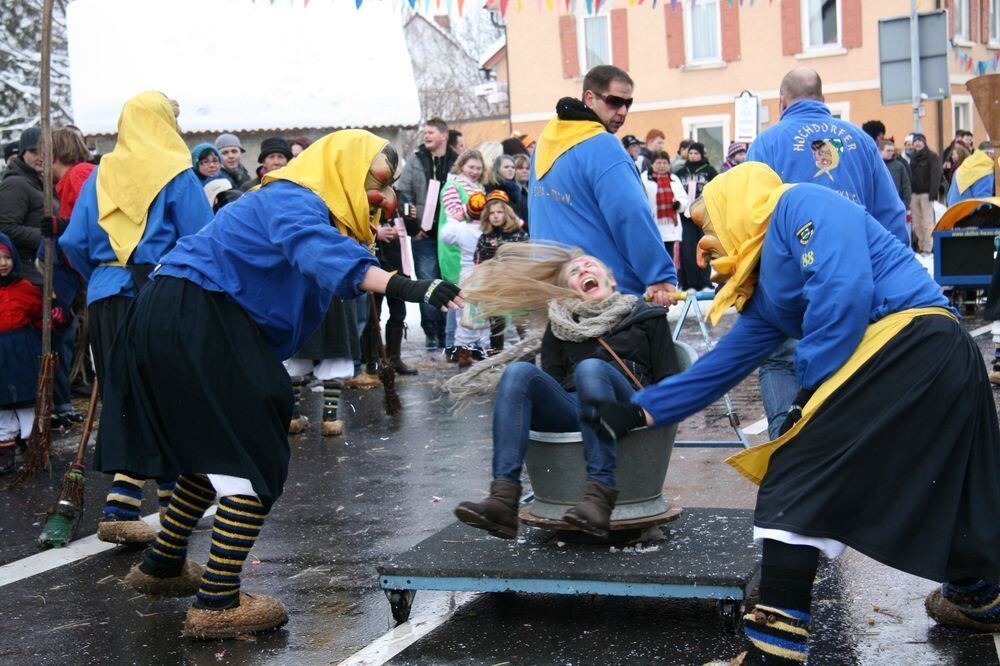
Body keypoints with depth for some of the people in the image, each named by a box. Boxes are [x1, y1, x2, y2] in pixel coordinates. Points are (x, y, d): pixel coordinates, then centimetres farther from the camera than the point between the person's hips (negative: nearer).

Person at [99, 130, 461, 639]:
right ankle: (217, 605, -4)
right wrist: (403, 286, -47)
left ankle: (161, 567, 38)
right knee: (254, 461, -7)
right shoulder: (292, 201, -15)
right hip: (194, 321, -11)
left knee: (217, 453, 23)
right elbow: (320, 254, -36)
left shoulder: (312, 209, 17)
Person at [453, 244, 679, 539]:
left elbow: (669, 382, 14)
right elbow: (551, 380, 20)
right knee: (518, 371, -25)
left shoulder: (647, 315, 24)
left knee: (591, 367, -34)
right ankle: (503, 499, -41)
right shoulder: (559, 326, 31)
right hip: (569, 410, 3)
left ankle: (600, 495, -47)